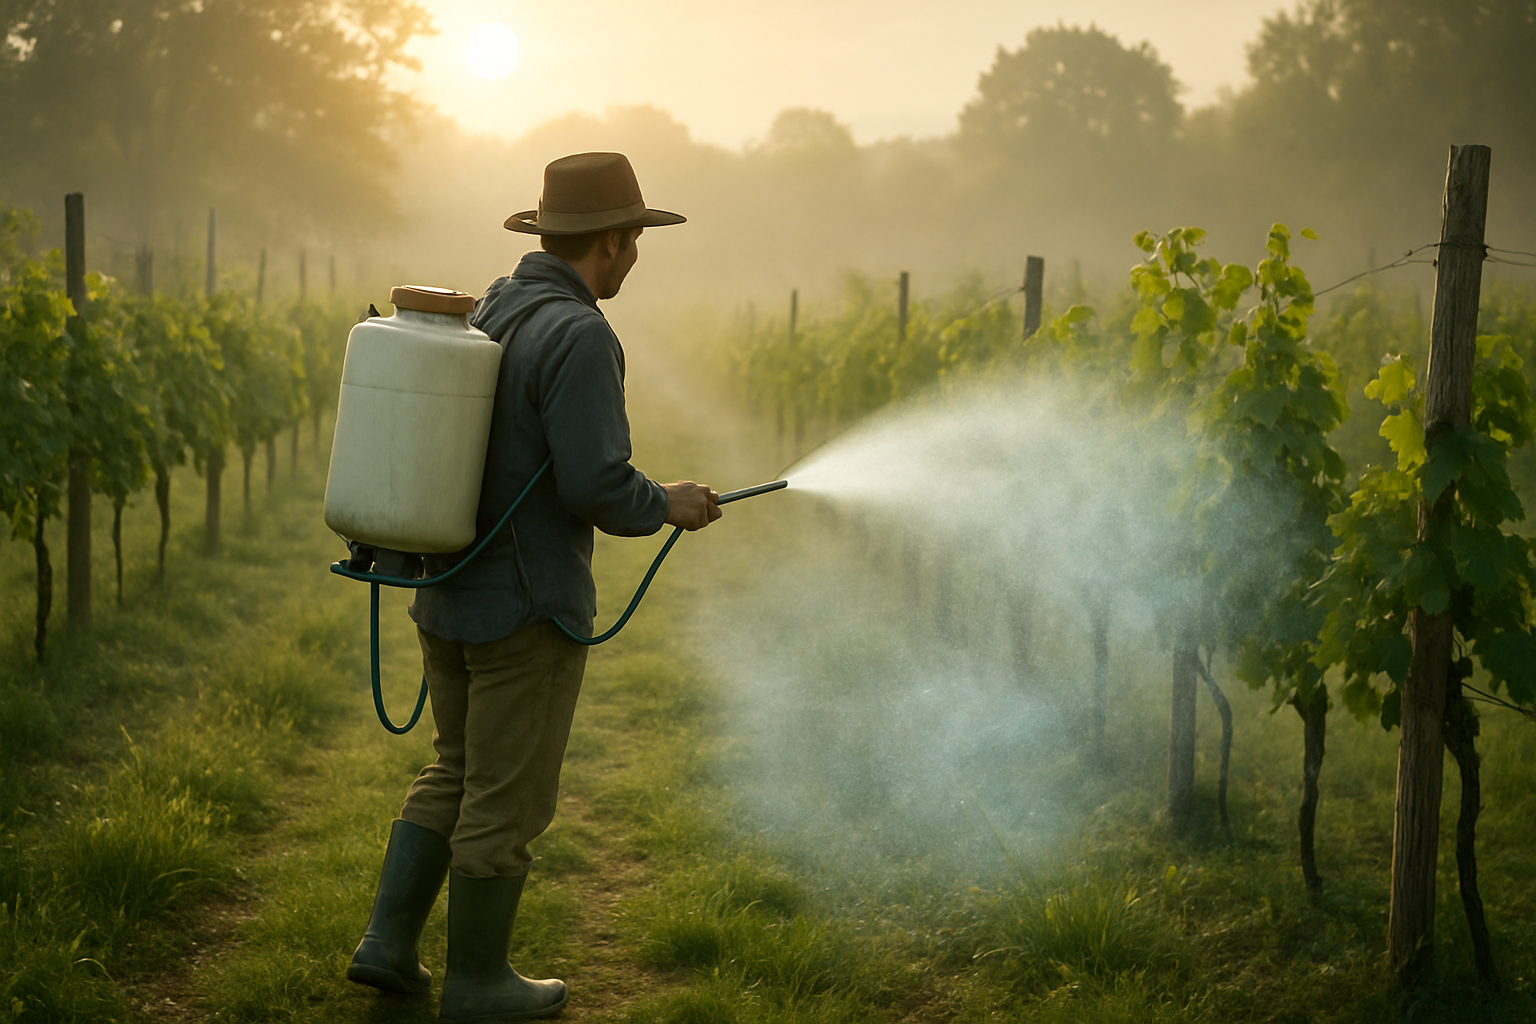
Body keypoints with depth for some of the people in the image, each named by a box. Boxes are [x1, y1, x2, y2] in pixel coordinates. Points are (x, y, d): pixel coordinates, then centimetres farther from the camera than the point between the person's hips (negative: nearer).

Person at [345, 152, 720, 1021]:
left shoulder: (487, 313, 9)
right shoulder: (579, 338, -19)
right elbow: (596, 484, -25)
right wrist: (667, 506, -6)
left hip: (451, 593, 9)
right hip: (530, 607, -8)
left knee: (457, 774, 21)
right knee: (506, 800, 5)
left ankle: (389, 945, 20)